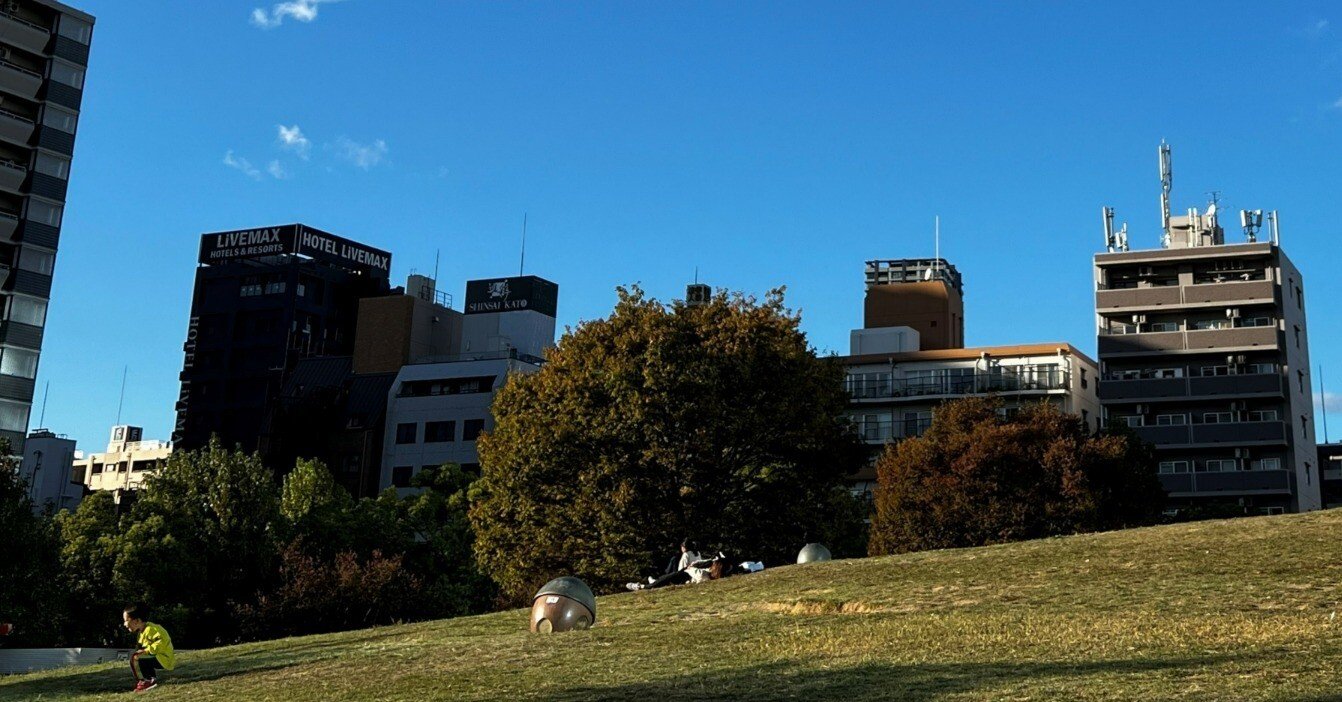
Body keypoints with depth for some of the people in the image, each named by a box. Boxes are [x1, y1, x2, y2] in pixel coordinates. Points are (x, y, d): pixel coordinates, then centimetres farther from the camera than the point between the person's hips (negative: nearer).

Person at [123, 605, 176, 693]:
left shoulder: (150, 629, -19)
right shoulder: (141, 632, 14)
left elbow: (162, 641, -31)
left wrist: (147, 650, -28)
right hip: (158, 657, 11)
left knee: (135, 658, -22)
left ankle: (145, 681, -10)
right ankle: (152, 679, 25)